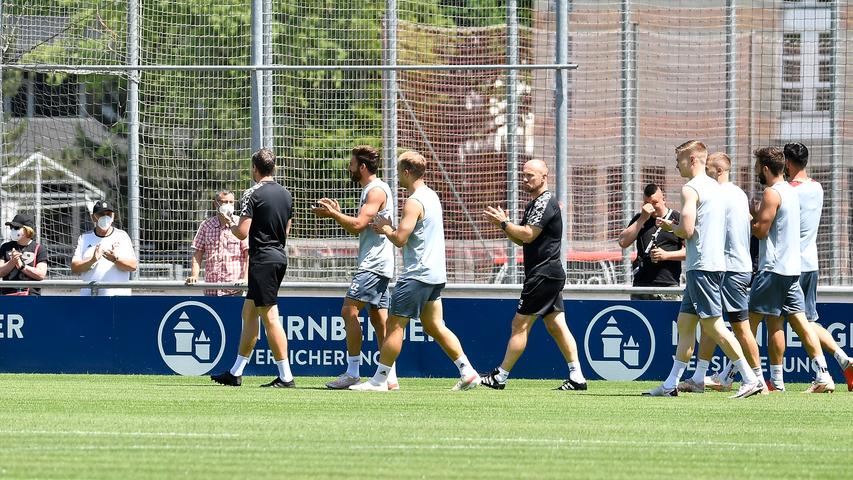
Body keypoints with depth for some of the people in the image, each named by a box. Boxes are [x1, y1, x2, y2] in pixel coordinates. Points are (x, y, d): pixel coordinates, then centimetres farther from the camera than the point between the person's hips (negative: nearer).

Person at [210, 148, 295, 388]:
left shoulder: (253, 194, -12)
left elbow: (242, 232, -16)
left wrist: (229, 223, 5)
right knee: (249, 313, 16)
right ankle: (235, 373, 22)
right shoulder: (286, 194, 11)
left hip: (262, 259, -9)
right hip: (280, 256, 9)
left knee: (270, 317, -8)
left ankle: (286, 376, -12)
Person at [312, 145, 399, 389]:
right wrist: (337, 213, 11)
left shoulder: (377, 191, -12)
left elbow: (358, 224, -20)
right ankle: (390, 378, 5)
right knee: (379, 319, 7)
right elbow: (357, 229, 23)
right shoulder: (369, 191, 20)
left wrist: (331, 214, -10)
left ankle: (352, 372, -14)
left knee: (349, 310, -14)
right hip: (374, 264, 10)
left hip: (375, 263, -10)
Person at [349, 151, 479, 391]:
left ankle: (379, 380, -2)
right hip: (435, 273, 9)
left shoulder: (414, 202, -16)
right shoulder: (431, 196, 15)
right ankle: (468, 372, 10)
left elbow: (400, 239, -21)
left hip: (417, 275, -9)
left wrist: (386, 229, -1)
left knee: (395, 325, -4)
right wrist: (390, 229, 9)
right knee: (434, 326, 14)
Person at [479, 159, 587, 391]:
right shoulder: (533, 204, 19)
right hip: (551, 274, 11)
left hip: (543, 274, -11)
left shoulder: (546, 202, -13)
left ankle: (500, 377, -3)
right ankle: (577, 378, 3)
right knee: (556, 325, 7)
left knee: (520, 324, -6)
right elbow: (521, 240, 21)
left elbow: (528, 235, -21)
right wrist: (503, 223, 5)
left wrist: (503, 223, -10)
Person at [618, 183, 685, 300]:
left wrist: (666, 255, -11)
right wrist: (642, 219, -2)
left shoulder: (677, 219, 4)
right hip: (641, 284, 3)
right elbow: (623, 242, 3)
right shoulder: (639, 219, 16)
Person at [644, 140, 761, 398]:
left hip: (701, 266, -10)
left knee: (713, 325, -9)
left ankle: (750, 379, -11)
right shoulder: (715, 187, 17)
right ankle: (671, 384, 13)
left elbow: (687, 231, -18)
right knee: (685, 324, 12)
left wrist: (671, 227, 2)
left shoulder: (691, 189, -11)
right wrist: (675, 226, 19)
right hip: (715, 262, 10)